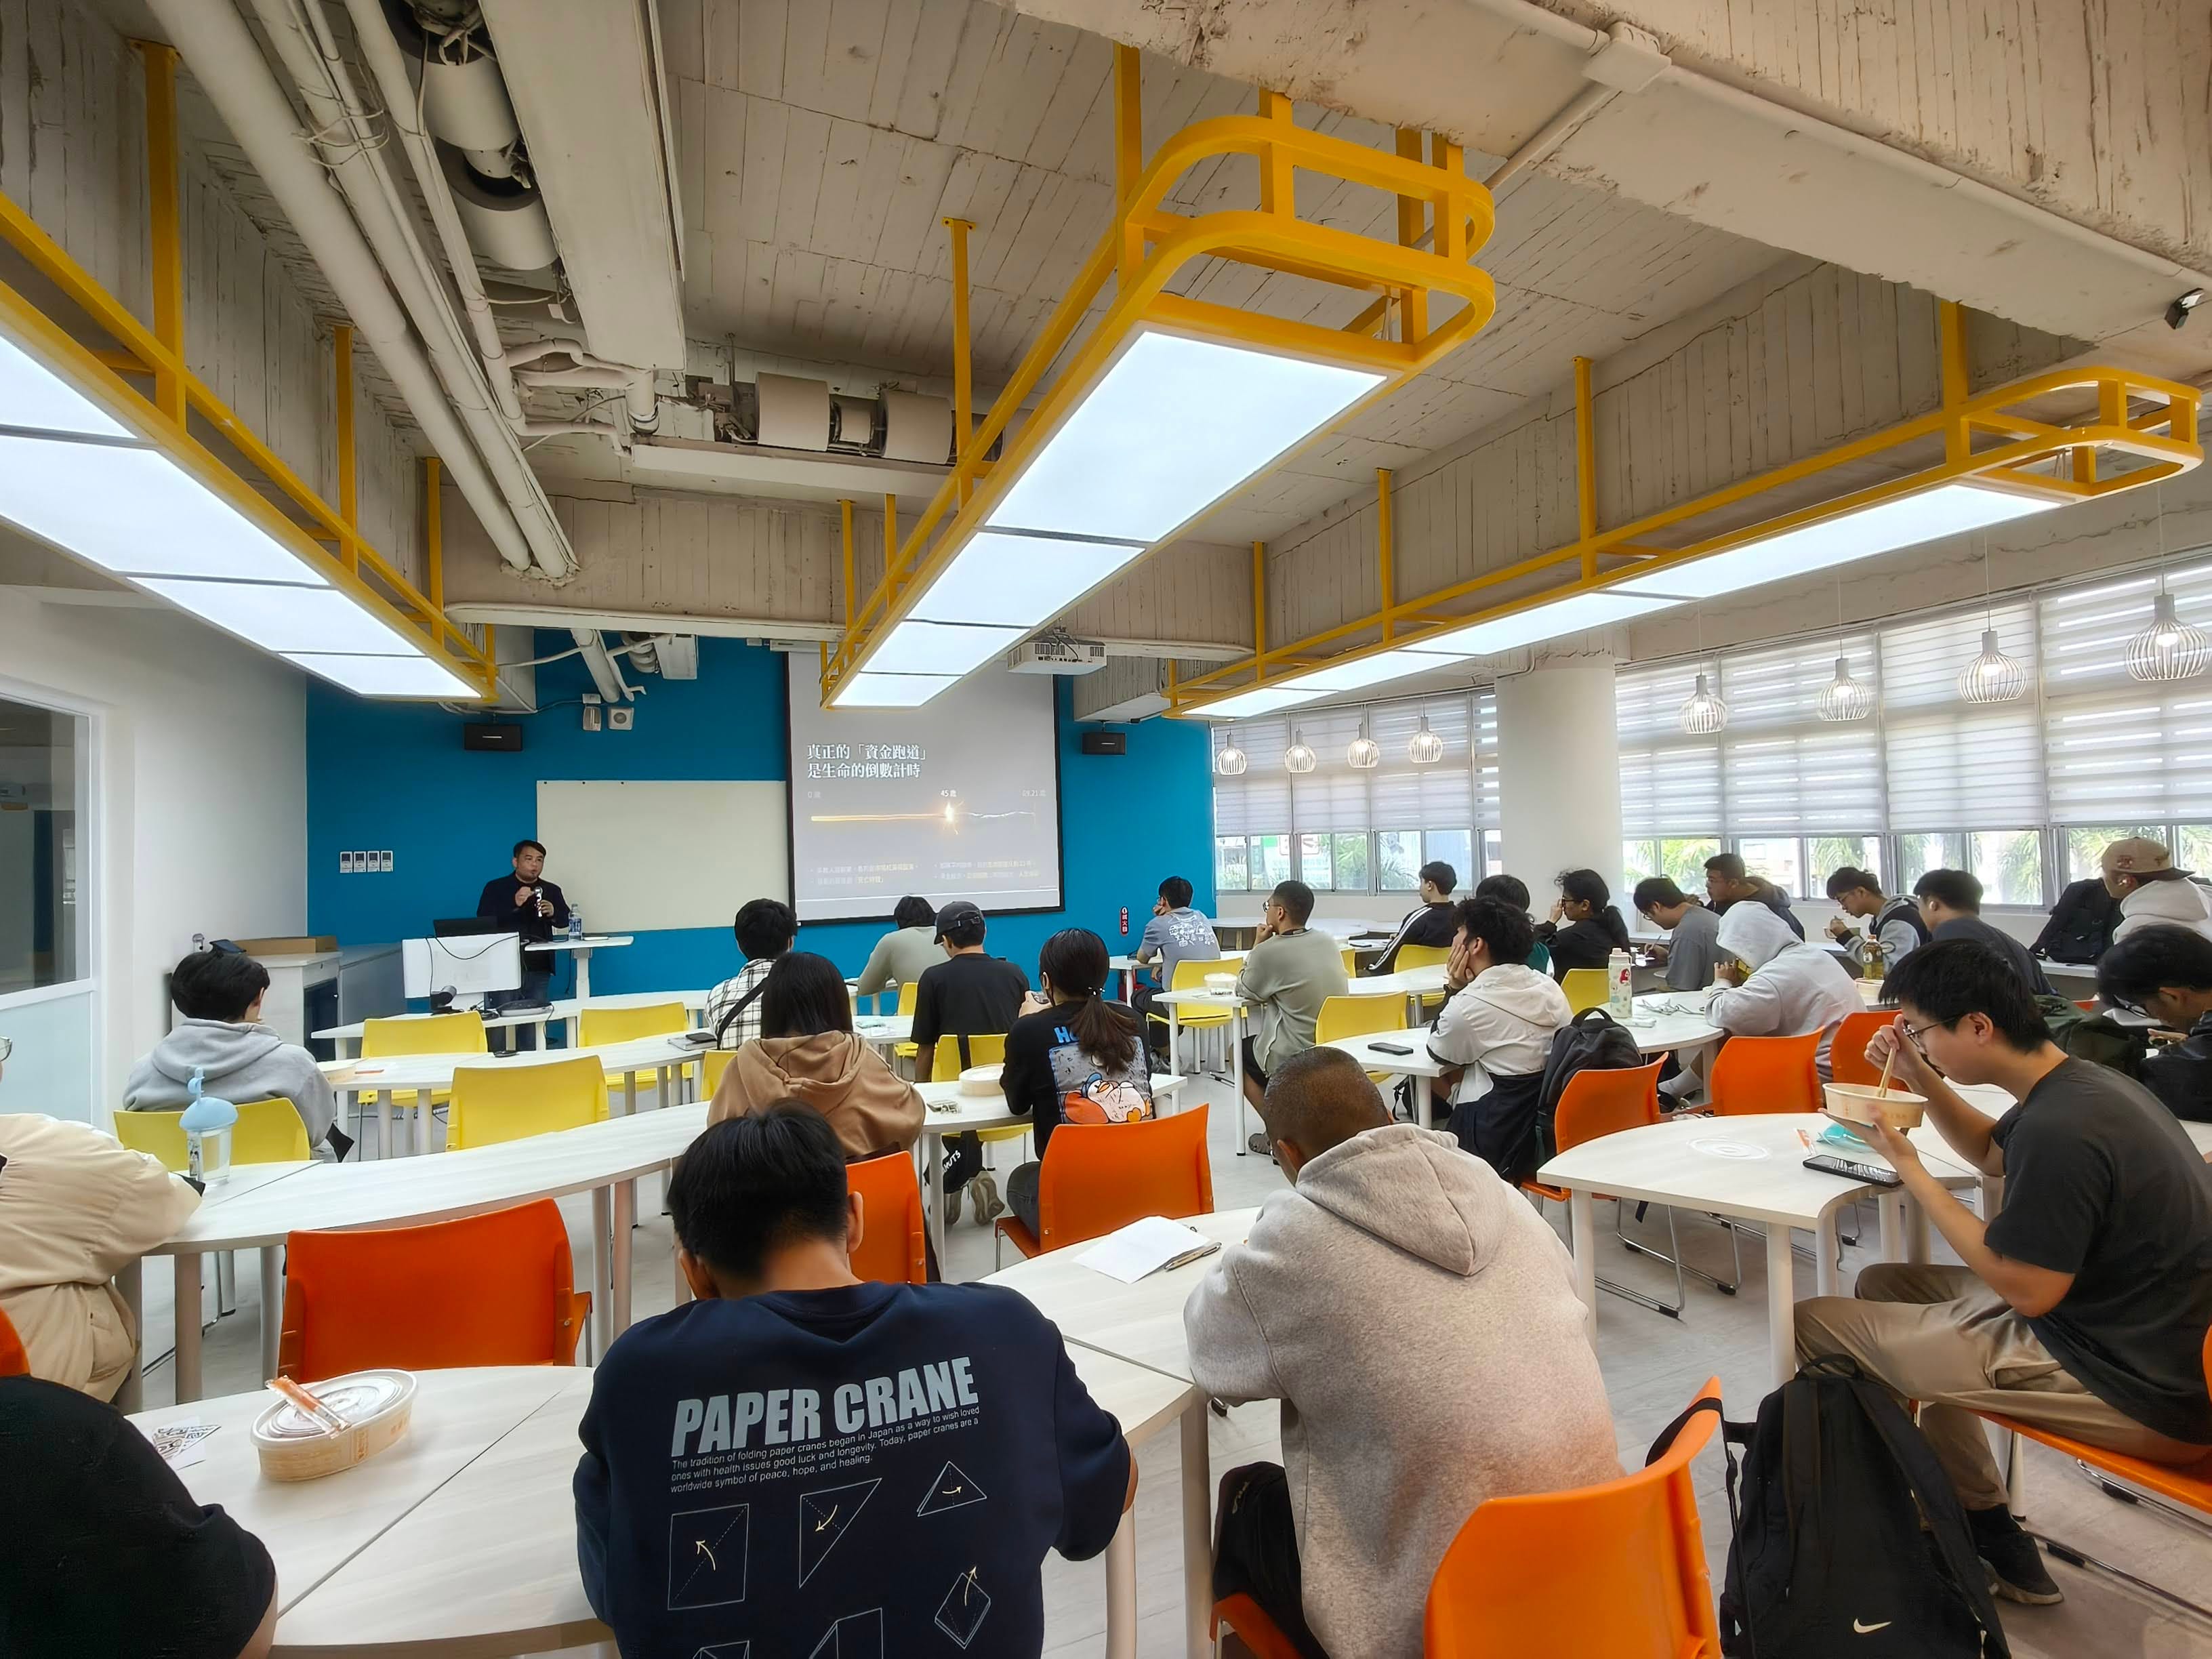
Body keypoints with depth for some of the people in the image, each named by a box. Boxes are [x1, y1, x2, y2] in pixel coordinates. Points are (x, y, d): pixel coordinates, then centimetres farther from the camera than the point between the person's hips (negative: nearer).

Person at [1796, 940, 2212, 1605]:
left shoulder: (2058, 1127, -28)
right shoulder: (2080, 1080, 2)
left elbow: (2026, 1291, -22)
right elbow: (1991, 1154, 22)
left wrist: (1909, 1167, -15)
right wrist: (1921, 1078, 7)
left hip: (2143, 1392, -10)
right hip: (2150, 1331, 10)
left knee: (1815, 1322, -9)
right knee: (1882, 1285, 18)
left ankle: (1988, 1534, 16)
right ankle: (1982, 1527, 22)